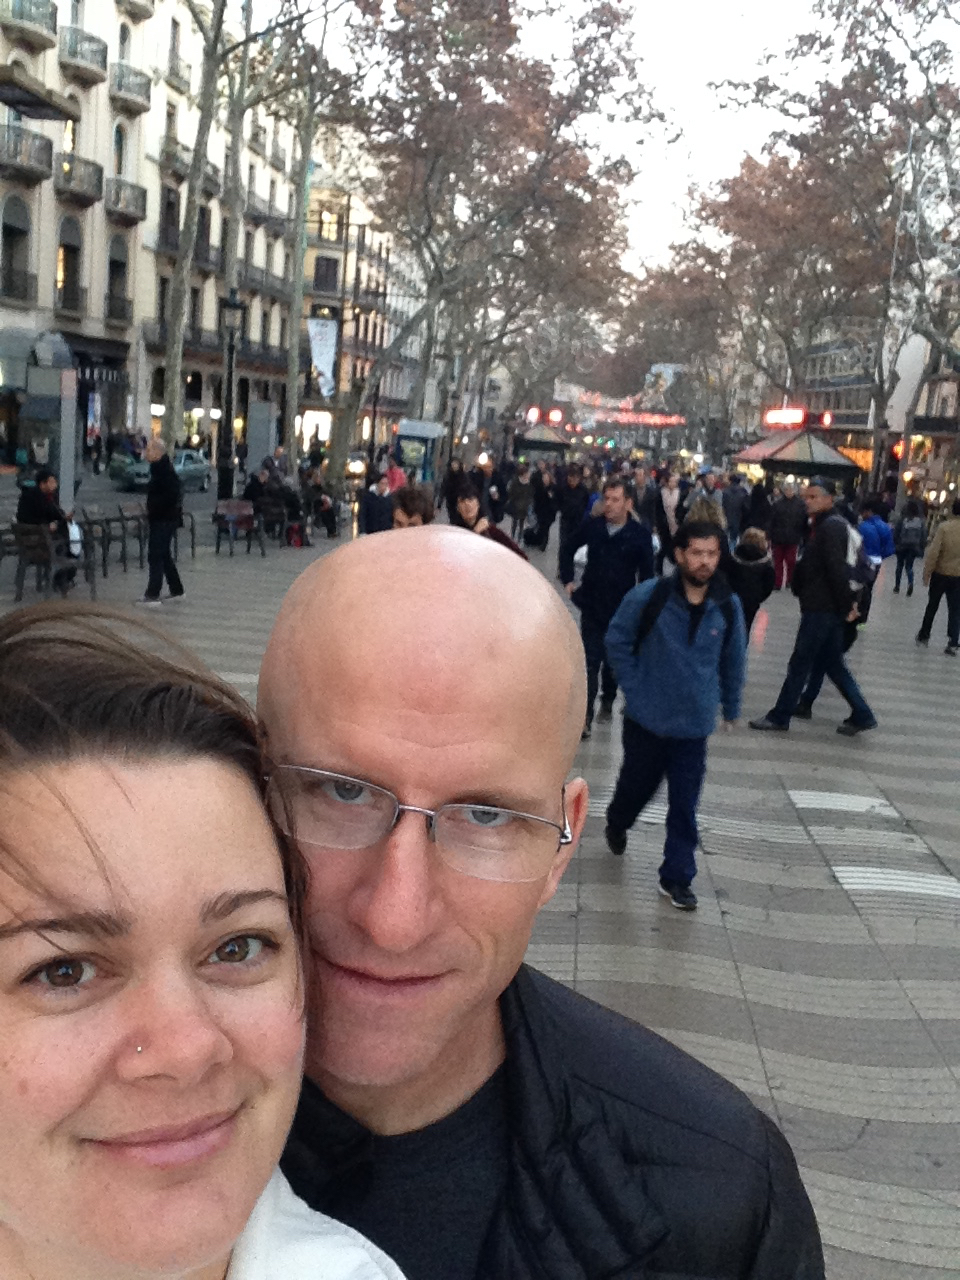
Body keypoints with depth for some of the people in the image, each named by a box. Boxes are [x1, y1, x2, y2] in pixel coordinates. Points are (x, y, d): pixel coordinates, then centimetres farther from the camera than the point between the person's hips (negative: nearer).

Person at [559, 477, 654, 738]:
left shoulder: (640, 534, -12)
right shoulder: (591, 525, -6)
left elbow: (646, 575, -6)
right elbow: (567, 548, 11)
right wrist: (568, 580, 4)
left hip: (622, 609, -1)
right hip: (592, 605, 1)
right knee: (590, 661, -3)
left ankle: (607, 702, 39)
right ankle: (585, 717, -3)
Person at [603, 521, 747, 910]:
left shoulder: (728, 607, -8)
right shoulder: (648, 597, -16)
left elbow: (733, 660, 7)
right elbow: (617, 640, -2)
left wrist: (731, 707, 15)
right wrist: (633, 686, -5)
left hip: (694, 724, 1)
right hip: (647, 717, -1)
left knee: (684, 805, 3)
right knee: (638, 783, 19)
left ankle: (676, 877, 17)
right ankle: (616, 824, 51)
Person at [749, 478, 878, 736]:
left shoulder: (830, 527, -16)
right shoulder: (833, 524, 16)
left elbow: (837, 569, -22)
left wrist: (846, 605, -19)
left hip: (821, 608, -10)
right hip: (829, 608, 10)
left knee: (800, 663, 0)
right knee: (833, 663, 15)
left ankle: (779, 717, 9)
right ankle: (861, 715, 17)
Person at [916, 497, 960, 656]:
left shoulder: (944, 527, -14)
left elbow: (933, 552, -16)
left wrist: (926, 573, -8)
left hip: (940, 574, -1)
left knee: (932, 606, 16)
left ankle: (924, 636, 27)